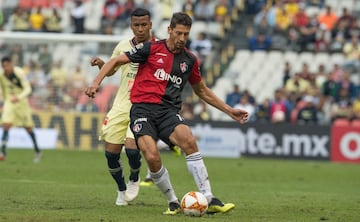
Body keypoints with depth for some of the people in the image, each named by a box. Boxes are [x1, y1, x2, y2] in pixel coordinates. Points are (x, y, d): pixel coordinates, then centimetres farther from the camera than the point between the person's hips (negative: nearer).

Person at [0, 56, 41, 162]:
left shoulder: (19, 73, -19)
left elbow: (28, 89, -21)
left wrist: (18, 97, -37)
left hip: (21, 101, -2)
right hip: (9, 102, 2)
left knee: (28, 127, 8)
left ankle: (37, 151, 25)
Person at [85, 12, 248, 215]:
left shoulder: (190, 60, 15)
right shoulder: (151, 49, 3)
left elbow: (202, 91, 30)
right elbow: (116, 61, 7)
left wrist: (230, 111, 28)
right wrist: (97, 82, -8)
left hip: (169, 111, 2)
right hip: (143, 108, -2)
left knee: (189, 140, -29)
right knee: (152, 157, -26)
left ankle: (209, 200, -27)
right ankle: (173, 202, -2)